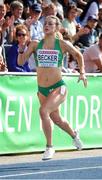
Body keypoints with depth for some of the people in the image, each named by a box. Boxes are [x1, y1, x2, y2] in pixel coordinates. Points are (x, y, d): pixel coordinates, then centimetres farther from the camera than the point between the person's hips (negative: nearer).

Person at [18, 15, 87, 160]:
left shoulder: (62, 45, -4)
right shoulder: (35, 45, 1)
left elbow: (79, 55, 13)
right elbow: (21, 62, -3)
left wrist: (82, 72, 4)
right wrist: (21, 48, -18)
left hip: (58, 87, -4)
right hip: (42, 90, 4)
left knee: (43, 111, -28)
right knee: (56, 120, 18)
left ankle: (49, 147, -12)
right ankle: (74, 135, 51)